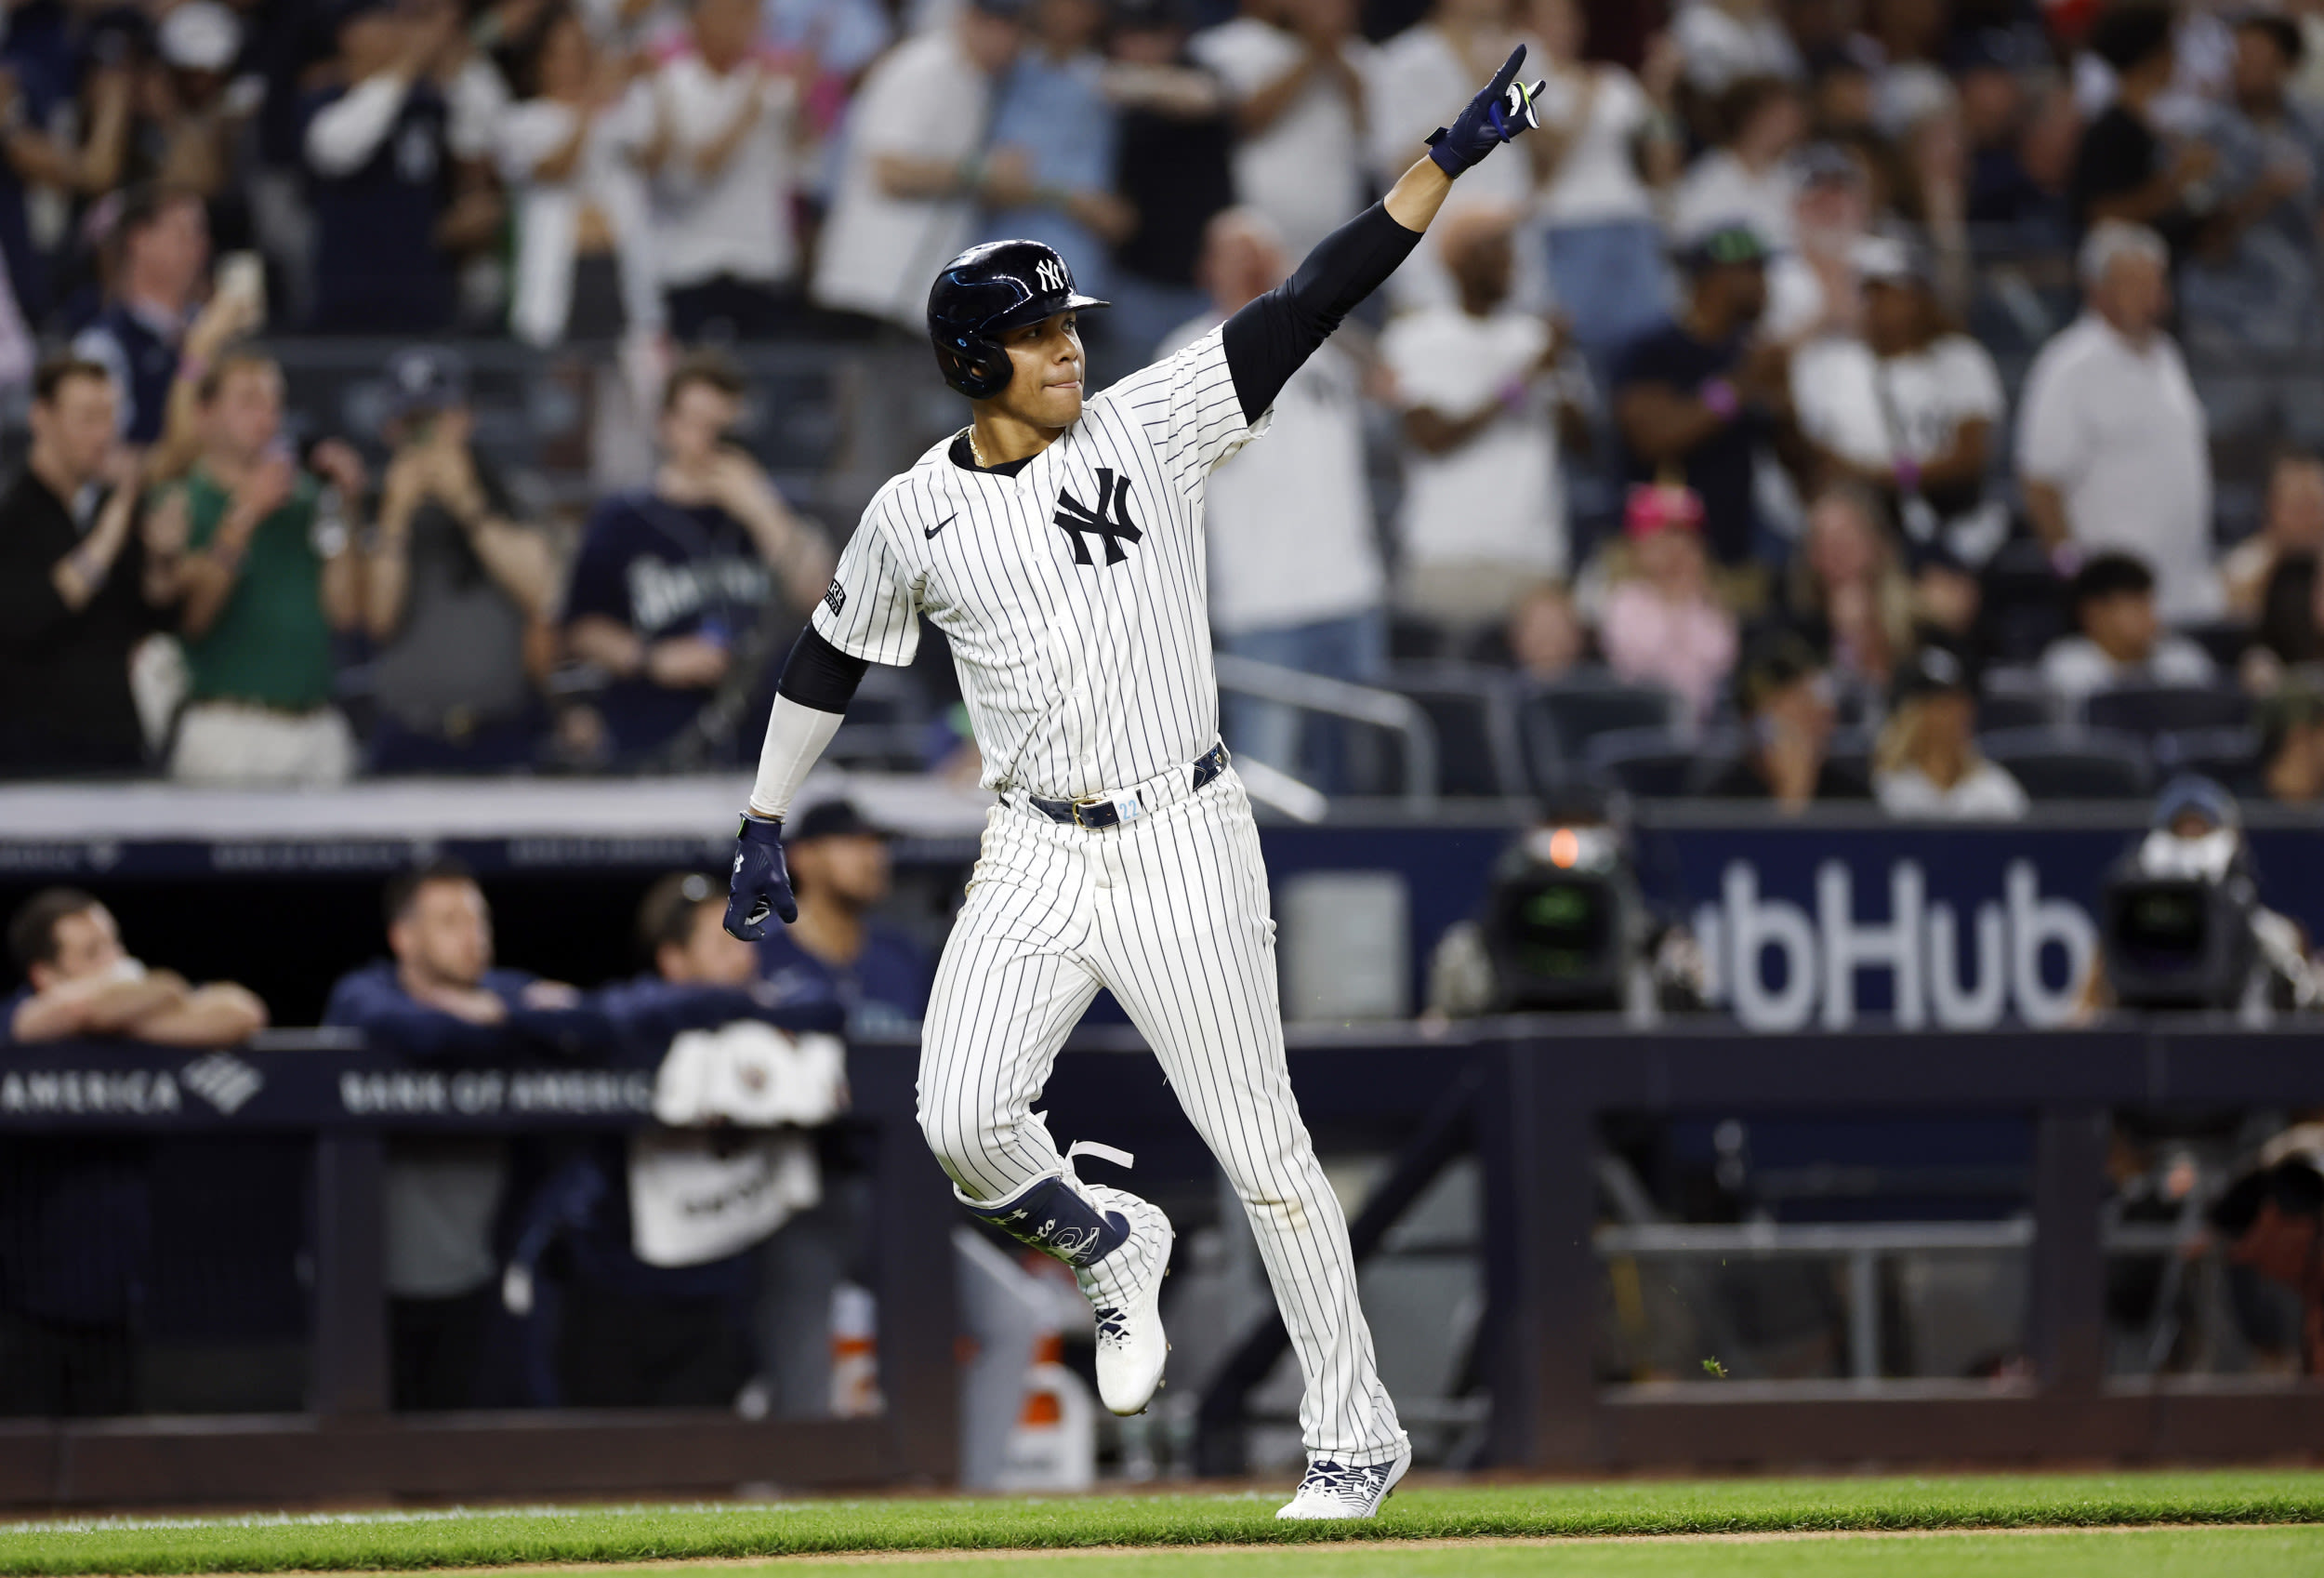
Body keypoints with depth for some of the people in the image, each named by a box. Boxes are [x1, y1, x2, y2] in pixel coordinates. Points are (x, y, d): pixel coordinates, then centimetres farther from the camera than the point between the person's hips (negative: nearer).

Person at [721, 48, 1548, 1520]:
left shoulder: (1152, 426, -4)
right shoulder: (914, 515, 1)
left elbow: (1312, 302, -8)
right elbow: (829, 661, 15)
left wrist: (1450, 157, -14)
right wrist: (765, 825, 14)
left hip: (1185, 846, -2)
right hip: (1038, 859, 2)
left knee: (1262, 1148, -1)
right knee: (963, 1120, -13)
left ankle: (1359, 1431, 10)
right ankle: (1109, 1247, 20)